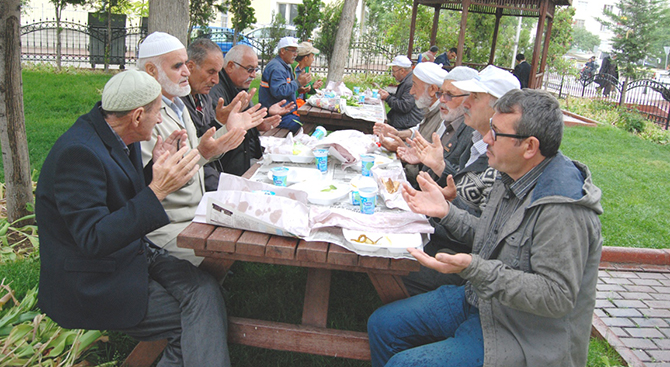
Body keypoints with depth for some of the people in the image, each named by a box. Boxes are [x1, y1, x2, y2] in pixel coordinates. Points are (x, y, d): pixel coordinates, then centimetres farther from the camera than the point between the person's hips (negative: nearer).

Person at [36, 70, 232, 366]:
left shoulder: (119, 138, 3)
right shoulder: (78, 152, -25)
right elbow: (93, 239, -29)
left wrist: (159, 169, -3)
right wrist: (157, 190, -34)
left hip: (134, 252, 8)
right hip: (94, 283, -8)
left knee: (204, 290, -13)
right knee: (198, 321, -13)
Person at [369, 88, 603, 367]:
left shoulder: (563, 209, -28)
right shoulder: (513, 178, 2)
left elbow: (557, 297, -29)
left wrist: (473, 269, -36)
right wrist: (446, 211, 0)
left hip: (519, 336, -9)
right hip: (480, 302, 9)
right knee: (382, 324, 8)